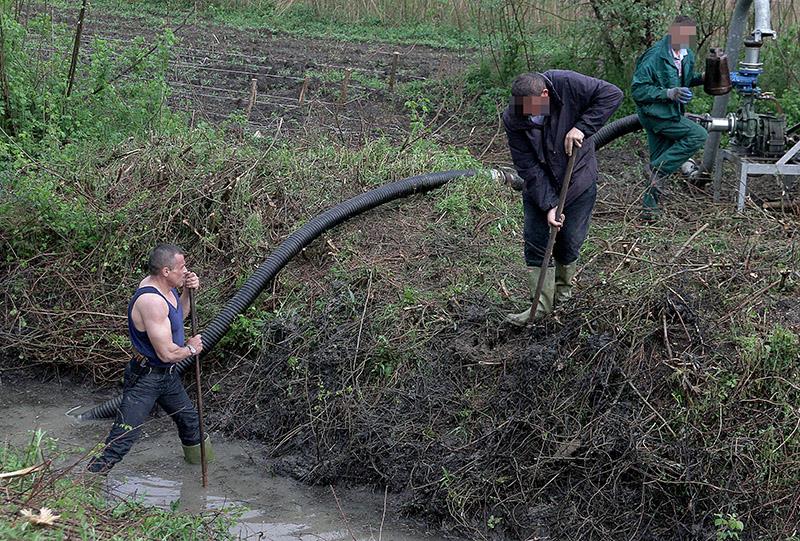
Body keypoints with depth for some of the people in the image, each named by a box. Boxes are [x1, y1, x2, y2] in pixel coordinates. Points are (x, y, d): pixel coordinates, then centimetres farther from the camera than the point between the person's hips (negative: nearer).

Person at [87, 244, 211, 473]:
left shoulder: (165, 287, -2)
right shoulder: (151, 301, -31)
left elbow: (179, 315, 20)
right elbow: (167, 353, -31)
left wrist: (187, 292, 1)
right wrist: (191, 348, -11)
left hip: (167, 375, 10)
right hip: (145, 379, -10)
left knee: (189, 419, 28)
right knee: (122, 438, -9)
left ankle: (196, 454, 53)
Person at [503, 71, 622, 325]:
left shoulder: (568, 84, -26)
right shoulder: (512, 119, -22)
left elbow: (612, 94, -21)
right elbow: (528, 168, -19)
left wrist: (582, 127, -29)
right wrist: (548, 204, -24)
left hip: (578, 182, -1)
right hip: (538, 186, 1)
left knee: (569, 241, 7)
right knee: (535, 242, 0)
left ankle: (563, 286, 34)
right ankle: (542, 303, 11)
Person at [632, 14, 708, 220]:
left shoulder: (686, 55, 5)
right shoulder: (654, 57, -20)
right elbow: (638, 90, -21)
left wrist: (701, 78, 2)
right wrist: (669, 93, -29)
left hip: (671, 113, 8)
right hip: (655, 113, -8)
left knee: (660, 160, 12)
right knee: (698, 135, -17)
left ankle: (649, 208, 21)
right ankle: (658, 170, -11)